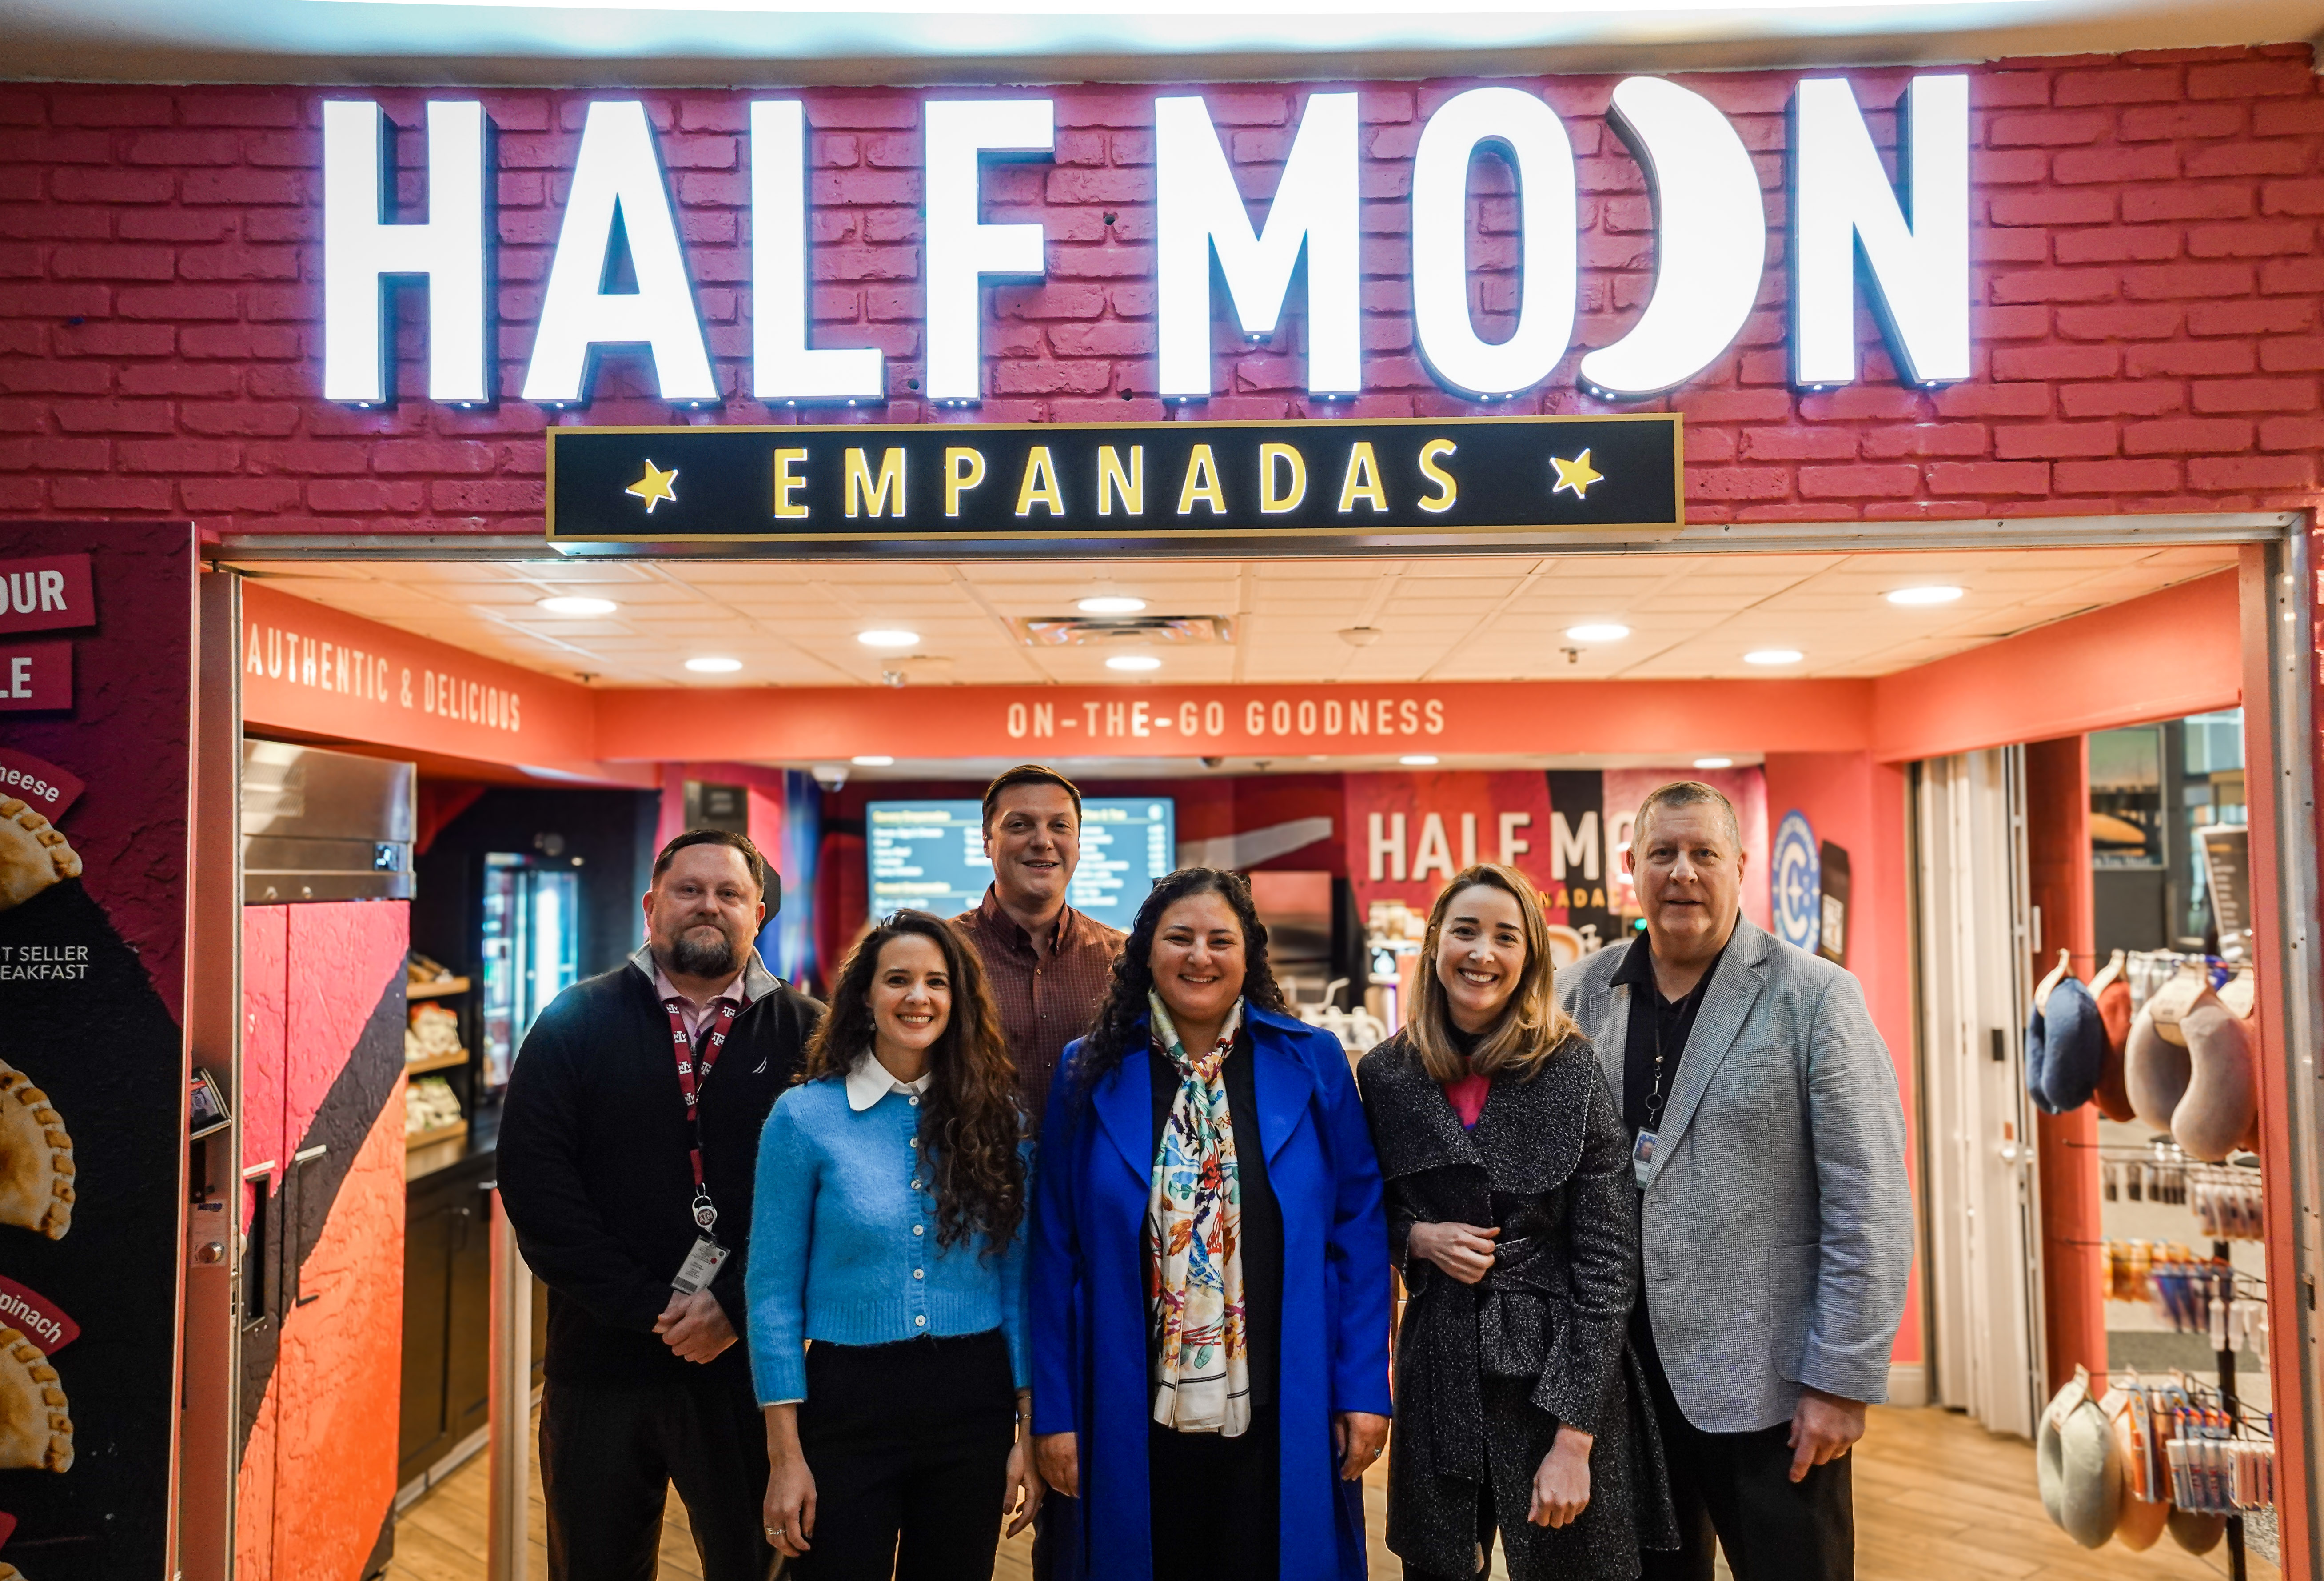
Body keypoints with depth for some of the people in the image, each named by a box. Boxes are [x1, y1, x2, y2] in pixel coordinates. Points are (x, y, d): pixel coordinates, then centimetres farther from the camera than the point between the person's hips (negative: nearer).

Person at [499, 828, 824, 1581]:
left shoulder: (806, 1033, 0)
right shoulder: (576, 1022, 3)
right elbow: (533, 1180, -6)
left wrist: (736, 1304, -14)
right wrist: (644, 1307, -12)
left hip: (748, 1362, -1)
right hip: (601, 1358, 1)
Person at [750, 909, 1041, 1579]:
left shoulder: (995, 1116, 1)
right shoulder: (804, 1115, -6)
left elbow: (1016, 1280, 5)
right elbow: (774, 1291, -4)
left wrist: (1028, 1430, 2)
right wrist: (785, 1454, -6)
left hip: (973, 1403, 2)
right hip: (850, 1404, -2)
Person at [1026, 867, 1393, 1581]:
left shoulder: (1311, 1063, -1)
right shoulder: (1092, 1073, -1)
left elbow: (1359, 1232, 0)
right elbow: (1057, 1250, 1)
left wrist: (1364, 1387, -3)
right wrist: (1055, 1411, 0)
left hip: (1281, 1417, 0)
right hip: (1136, 1417, 0)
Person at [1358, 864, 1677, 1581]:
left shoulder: (1573, 1073, -9)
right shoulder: (1386, 1074, 0)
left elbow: (1607, 1260, -10)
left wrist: (1575, 1437, -14)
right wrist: (1417, 1237, -8)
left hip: (1560, 1367, -3)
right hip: (1438, 1368, 3)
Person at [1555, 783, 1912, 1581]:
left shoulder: (1815, 998, -6)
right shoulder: (1579, 995, 3)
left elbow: (1868, 1209, -9)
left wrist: (1841, 1383, -11)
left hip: (1767, 1389, -3)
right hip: (1615, 1379, 4)